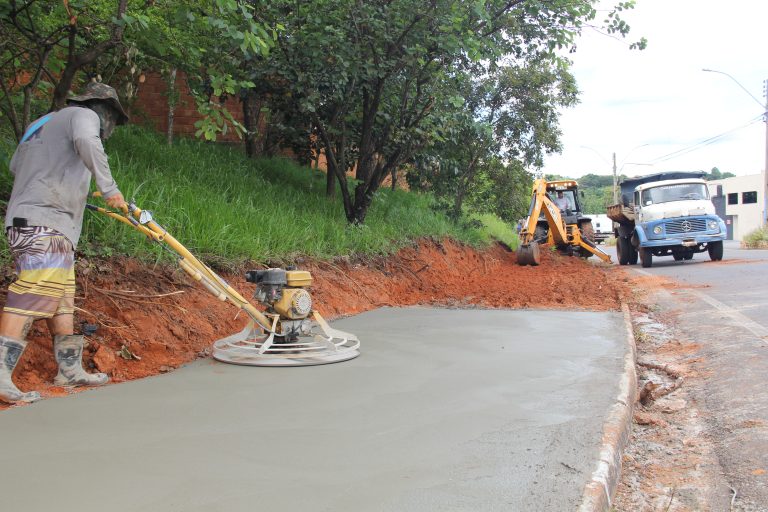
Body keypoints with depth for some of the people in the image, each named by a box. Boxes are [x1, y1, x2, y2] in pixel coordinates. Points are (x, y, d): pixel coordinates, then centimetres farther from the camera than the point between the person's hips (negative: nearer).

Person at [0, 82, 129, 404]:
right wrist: (108, 187, -20)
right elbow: (86, 140, -20)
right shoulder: (83, 114, 4)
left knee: (63, 300, 11)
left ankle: (70, 370, 17)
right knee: (34, 295, -17)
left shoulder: (44, 124, 29)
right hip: (45, 223, -10)